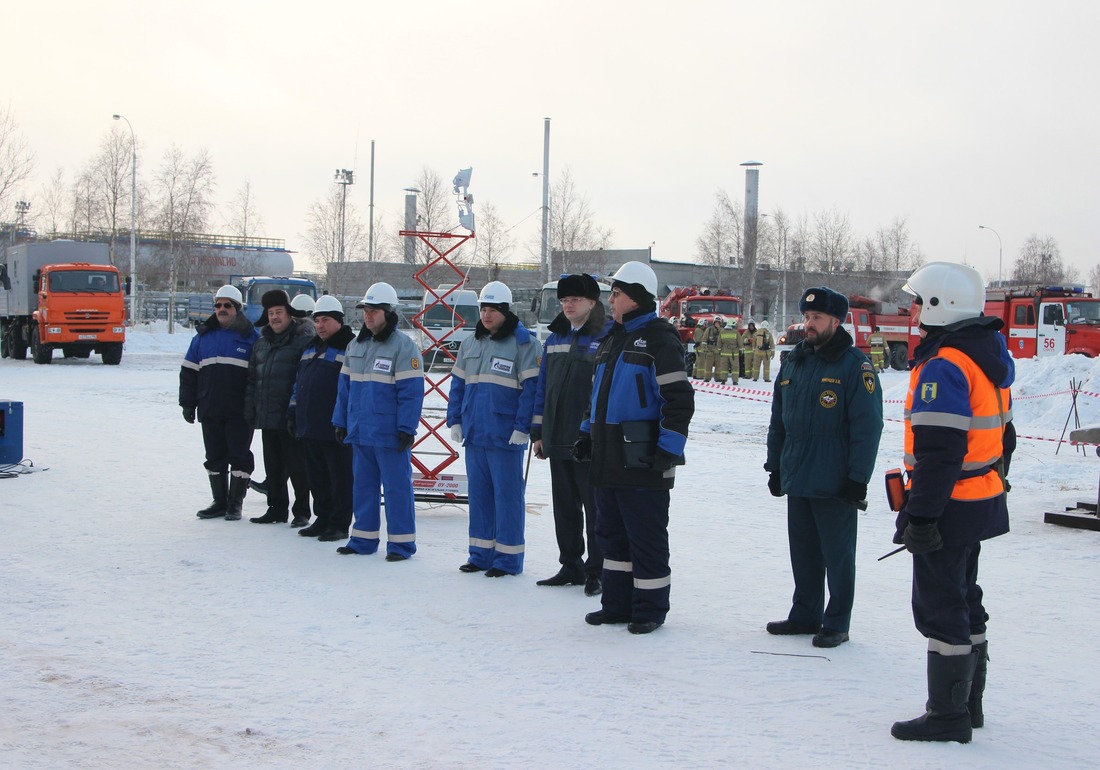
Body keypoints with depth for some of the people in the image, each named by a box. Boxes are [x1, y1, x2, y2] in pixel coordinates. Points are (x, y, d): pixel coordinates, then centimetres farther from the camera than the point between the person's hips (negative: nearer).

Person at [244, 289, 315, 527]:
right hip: (266, 417, 7)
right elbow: (252, 378, 20)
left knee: (297, 466, -1)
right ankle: (277, 509, 23)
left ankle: (301, 512, 7)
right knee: (273, 467, 13)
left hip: (290, 418, -7)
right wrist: (250, 408, 12)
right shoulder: (262, 342, 16)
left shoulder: (303, 340, -7)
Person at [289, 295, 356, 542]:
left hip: (336, 430, -8)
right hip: (308, 428, 8)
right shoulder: (311, 348, 19)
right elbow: (299, 383, 24)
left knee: (340, 477, 0)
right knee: (317, 478, 14)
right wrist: (293, 414, 19)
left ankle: (339, 524, 7)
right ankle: (322, 519, 24)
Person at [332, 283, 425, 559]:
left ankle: (401, 542, 7)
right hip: (360, 432, 7)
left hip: (390, 433, -7)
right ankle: (364, 538, 23)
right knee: (363, 486, 13)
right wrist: (341, 421, 14)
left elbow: (411, 391, -13)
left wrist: (407, 428, -16)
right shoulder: (356, 346, 13)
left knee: (397, 487, 0)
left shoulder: (403, 346, -9)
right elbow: (345, 386, 18)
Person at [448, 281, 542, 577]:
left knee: (507, 496, -1)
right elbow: (458, 384, 18)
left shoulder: (524, 343, -8)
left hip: (505, 437, -7)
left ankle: (508, 557, 7)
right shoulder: (471, 344, 14)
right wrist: (454, 420, 10)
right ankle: (481, 553, 22)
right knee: (479, 494, 12)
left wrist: (522, 427, -16)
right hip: (474, 435, 7)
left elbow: (531, 388, -12)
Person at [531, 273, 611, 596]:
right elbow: (543, 385, 16)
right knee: (564, 506, 14)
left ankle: (597, 571, 10)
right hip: (557, 440, 7)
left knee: (595, 507, 1)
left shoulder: (608, 336, -8)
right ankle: (571, 566, 24)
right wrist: (537, 432, 13)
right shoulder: (556, 337, 12)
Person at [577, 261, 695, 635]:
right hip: (608, 459, 9)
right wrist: (587, 434, 18)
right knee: (611, 533, 14)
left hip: (642, 461, -9)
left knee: (646, 537, -1)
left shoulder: (659, 339, -9)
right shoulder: (613, 340, 17)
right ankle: (617, 604, 24)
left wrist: (667, 450, -18)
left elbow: (680, 399, -14)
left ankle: (649, 609, 10)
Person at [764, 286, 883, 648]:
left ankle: (837, 624, 13)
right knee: (803, 551, 14)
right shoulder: (793, 362, 11)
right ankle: (805, 615, 26)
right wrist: (775, 466, 14)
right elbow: (778, 419, 17)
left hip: (835, 483, -6)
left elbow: (867, 426, -13)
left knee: (837, 554, 4)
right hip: (796, 479, 6)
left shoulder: (855, 365, -10)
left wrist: (858, 478, -16)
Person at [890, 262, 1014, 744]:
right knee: (963, 600, 18)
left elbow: (939, 451, -25)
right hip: (982, 501, 10)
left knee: (940, 607, -3)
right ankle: (968, 704, 28)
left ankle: (948, 715, 3)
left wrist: (921, 515, -23)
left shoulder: (944, 365, -20)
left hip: (950, 504, -10)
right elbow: (1002, 435, 18)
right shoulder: (988, 357, 11)